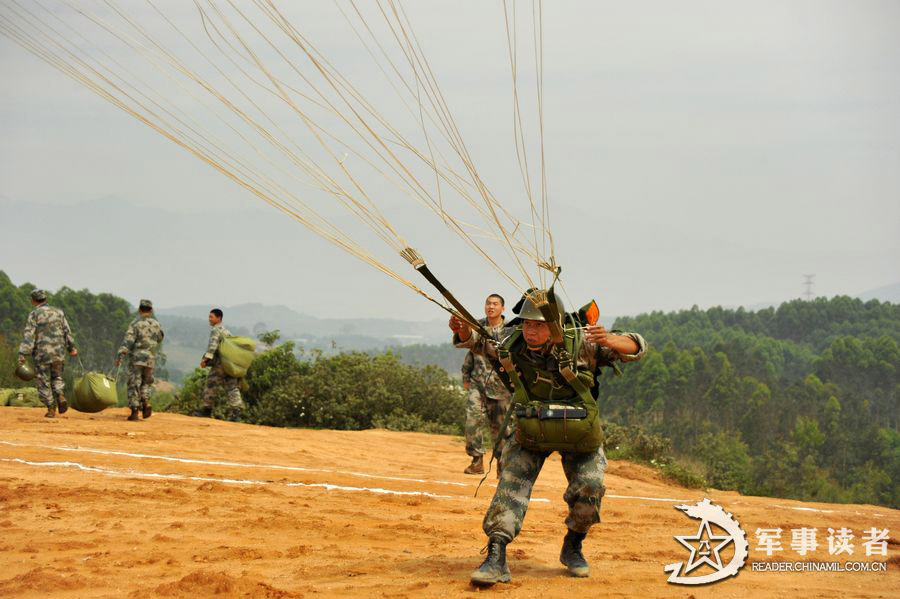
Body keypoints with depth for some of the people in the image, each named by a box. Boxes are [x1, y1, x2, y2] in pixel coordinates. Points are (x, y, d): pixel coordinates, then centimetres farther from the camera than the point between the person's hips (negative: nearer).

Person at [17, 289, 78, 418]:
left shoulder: (34, 314, -7)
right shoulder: (58, 312, 6)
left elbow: (28, 335, -13)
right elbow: (67, 331, 11)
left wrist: (22, 354, -15)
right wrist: (71, 348, 22)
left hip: (42, 353, -4)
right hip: (59, 352, 4)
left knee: (44, 381, 7)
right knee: (57, 376, 21)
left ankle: (51, 409, 6)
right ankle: (60, 396, -5)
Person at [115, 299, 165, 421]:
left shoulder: (135, 324, -8)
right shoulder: (155, 324, 6)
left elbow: (128, 341, -17)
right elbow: (160, 339, 20)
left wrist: (120, 355, -18)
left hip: (136, 357, -4)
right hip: (150, 359, 4)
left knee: (134, 385, 1)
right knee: (146, 383, 18)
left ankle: (134, 411, -4)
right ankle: (146, 402, -6)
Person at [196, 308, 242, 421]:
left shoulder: (216, 330, -5)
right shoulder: (226, 331, 24)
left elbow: (213, 345, -20)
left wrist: (206, 358, -27)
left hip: (220, 364, -8)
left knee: (211, 386, 2)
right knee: (232, 387, 0)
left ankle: (206, 410, 9)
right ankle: (236, 412, -11)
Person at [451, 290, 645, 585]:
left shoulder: (581, 344, -23)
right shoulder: (512, 345, -15)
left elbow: (636, 348, -20)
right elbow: (476, 341, 5)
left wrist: (609, 340, -43)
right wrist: (463, 330, -20)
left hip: (578, 431, -1)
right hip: (528, 431, 1)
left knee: (589, 488, -12)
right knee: (511, 485, -16)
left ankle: (572, 548, 17)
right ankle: (496, 558, -22)